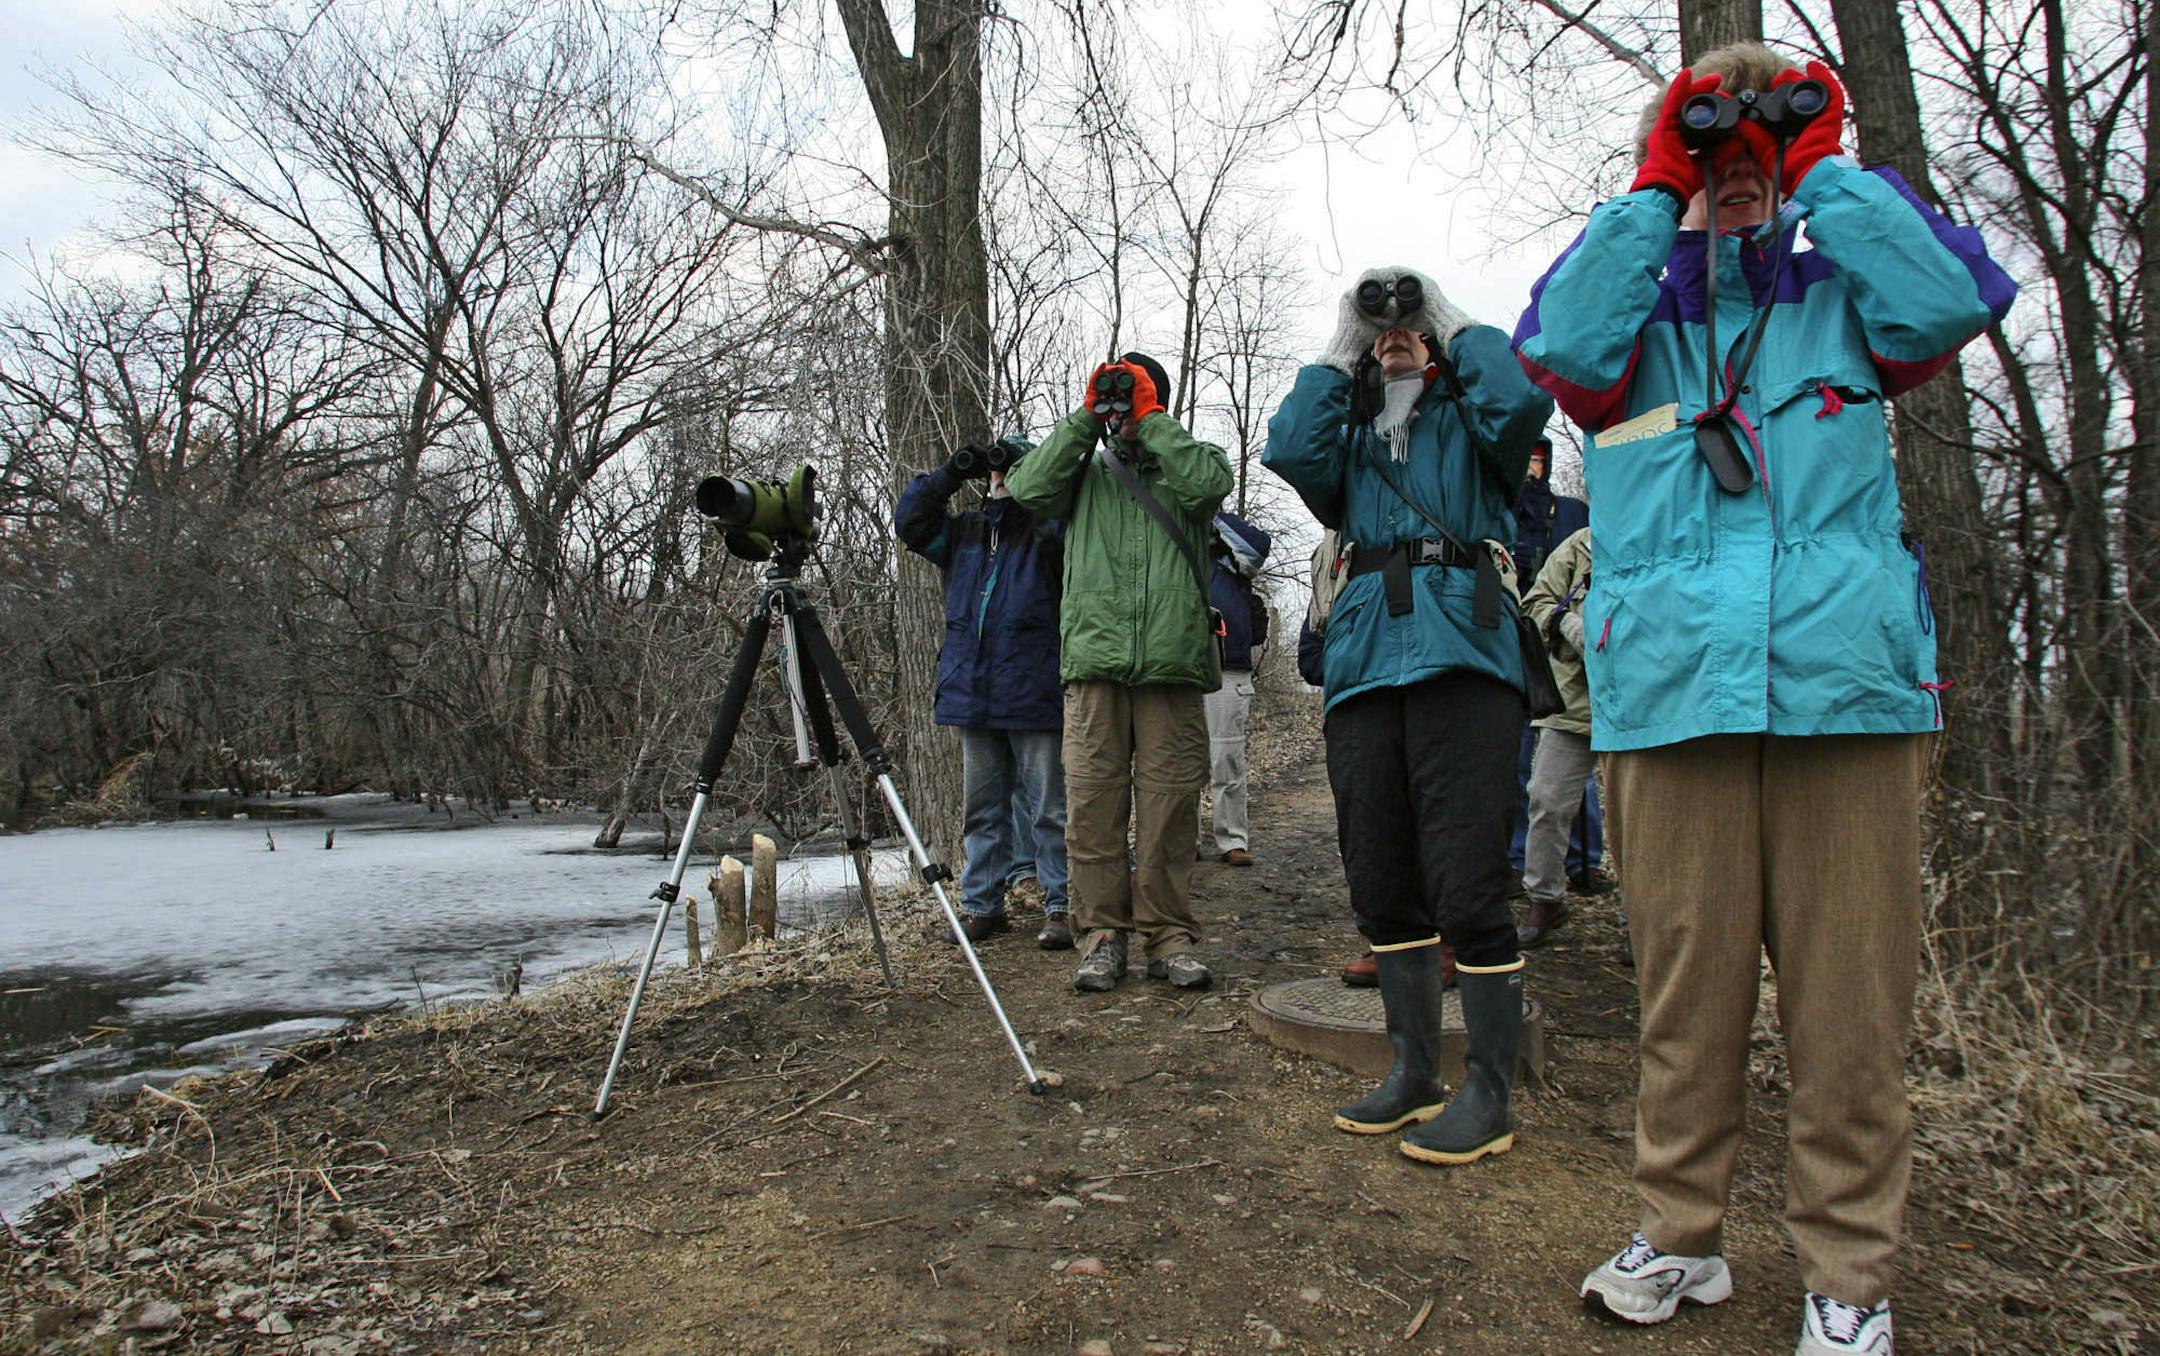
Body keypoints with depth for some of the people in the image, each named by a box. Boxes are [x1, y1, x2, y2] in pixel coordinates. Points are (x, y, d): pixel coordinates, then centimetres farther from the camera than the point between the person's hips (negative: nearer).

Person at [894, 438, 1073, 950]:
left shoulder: (1045, 529, 0)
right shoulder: (963, 530, 16)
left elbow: (1067, 522, -20)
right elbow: (909, 523, 9)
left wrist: (1029, 470, -14)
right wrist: (949, 475, 0)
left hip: (1034, 698, -5)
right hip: (973, 697, 5)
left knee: (1048, 808, -1)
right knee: (983, 809, 12)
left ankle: (1062, 907, 6)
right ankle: (981, 905, 20)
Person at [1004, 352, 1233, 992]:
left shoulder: (1188, 459, 19)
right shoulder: (1087, 470, 22)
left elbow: (1206, 483, -5)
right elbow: (1029, 488, 4)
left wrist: (1150, 417, 4)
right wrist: (1087, 416, 8)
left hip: (1172, 663, -1)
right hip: (1093, 658, 1)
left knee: (1170, 805, -2)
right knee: (1092, 803, -2)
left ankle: (1169, 934, 7)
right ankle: (1103, 933, 7)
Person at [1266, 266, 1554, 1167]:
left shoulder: (1466, 420, 14)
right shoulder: (1350, 434, 23)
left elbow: (1520, 400, -9)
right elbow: (1289, 451, 2)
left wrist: (1459, 327, 6)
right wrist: (1336, 356, 10)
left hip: (1463, 654, -4)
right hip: (1365, 660, 5)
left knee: (1465, 883, -9)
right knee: (1380, 881, 7)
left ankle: (1489, 1094, 3)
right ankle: (1414, 1073, 21)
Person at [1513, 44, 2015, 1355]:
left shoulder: (1843, 304, 19)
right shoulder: (1630, 326, 17)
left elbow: (1956, 299, -2)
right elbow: (1560, 343, -6)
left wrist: (1827, 168, 6)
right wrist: (1656, 190, 1)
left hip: (1852, 689, 1)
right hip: (1673, 694, 0)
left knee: (1852, 995, 2)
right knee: (1687, 987, 4)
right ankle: (1681, 1236, 20)